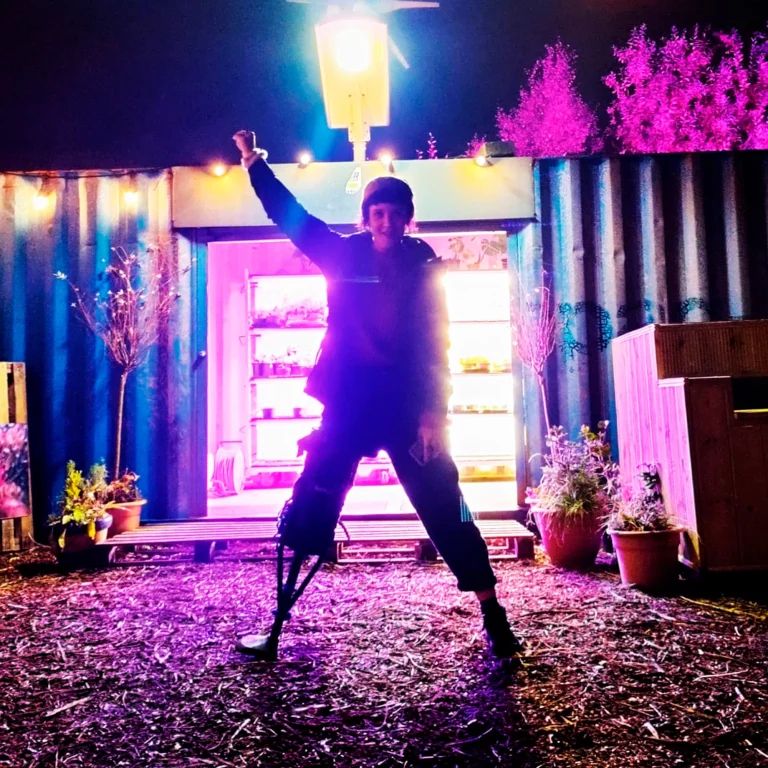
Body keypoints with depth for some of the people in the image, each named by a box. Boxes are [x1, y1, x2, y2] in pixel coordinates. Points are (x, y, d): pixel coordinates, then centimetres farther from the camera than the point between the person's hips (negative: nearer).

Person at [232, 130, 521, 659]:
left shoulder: (425, 269, 2)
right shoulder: (344, 255, 5)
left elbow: (436, 345, -3)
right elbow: (290, 214, 10)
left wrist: (433, 411, -11)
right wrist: (253, 161, 9)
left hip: (409, 406, -1)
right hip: (349, 405, 2)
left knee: (444, 508, 0)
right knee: (311, 507, 2)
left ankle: (494, 617, 12)